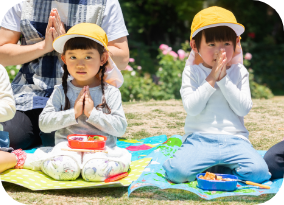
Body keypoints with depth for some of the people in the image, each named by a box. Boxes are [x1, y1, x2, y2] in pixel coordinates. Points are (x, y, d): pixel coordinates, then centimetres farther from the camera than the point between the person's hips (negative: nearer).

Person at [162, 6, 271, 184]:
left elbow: (244, 109, -4)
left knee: (259, 171, -25)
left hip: (234, 140, 2)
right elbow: (192, 108, -9)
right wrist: (211, 79, -12)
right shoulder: (192, 72, 4)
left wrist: (224, 79, -9)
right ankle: (206, 165, 0)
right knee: (177, 172, -29)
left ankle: (221, 168, -1)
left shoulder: (239, 72, 9)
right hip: (200, 140, -1)